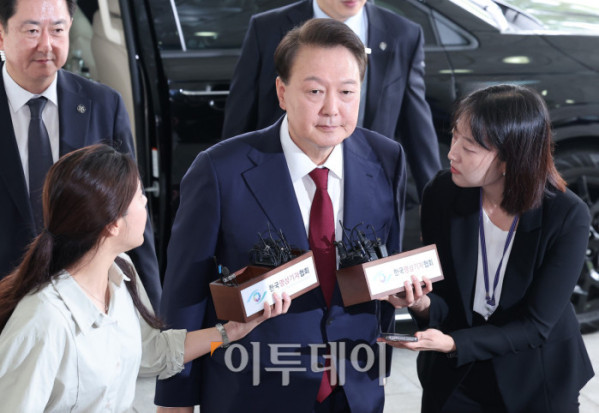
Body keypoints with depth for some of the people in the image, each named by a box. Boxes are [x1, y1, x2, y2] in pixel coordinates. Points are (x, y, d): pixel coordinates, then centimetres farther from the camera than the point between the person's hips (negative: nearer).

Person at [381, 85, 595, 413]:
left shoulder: (567, 218, -23)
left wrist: (454, 343, -33)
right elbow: (443, 301, -8)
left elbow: (535, 326, -21)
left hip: (537, 384, -2)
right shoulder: (441, 194, -16)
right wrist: (424, 305, -31)